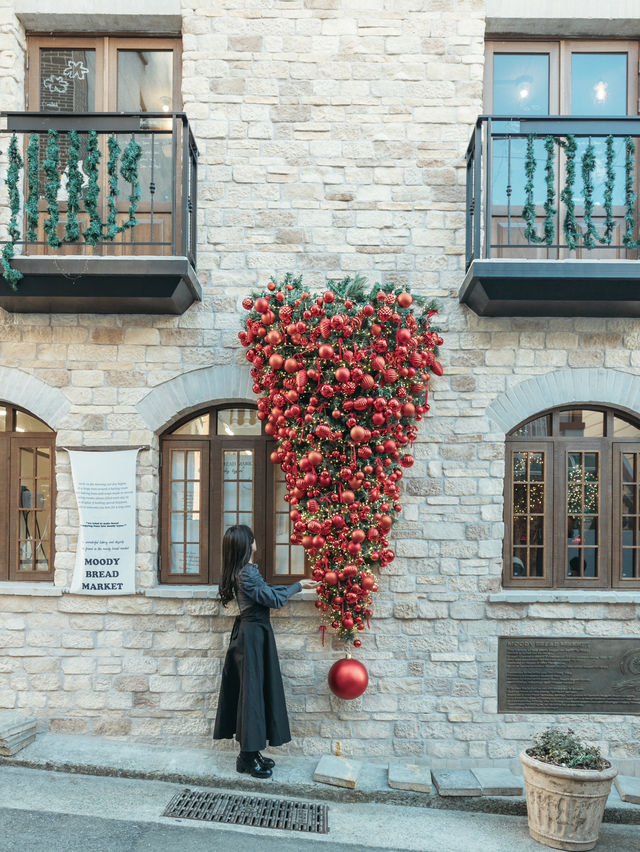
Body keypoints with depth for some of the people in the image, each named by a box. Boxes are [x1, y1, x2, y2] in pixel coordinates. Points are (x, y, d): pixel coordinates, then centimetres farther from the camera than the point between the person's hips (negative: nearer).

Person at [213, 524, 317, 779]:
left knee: (253, 688, 14)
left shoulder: (246, 571, 9)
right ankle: (248, 757, 8)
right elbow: (275, 599, -17)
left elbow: (266, 590, 17)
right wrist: (298, 586, -4)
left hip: (249, 632, 10)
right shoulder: (247, 574, -21)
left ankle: (250, 752, 23)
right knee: (252, 689, -2)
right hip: (254, 635, -10)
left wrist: (296, 586, 18)